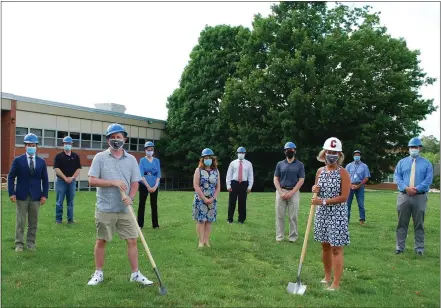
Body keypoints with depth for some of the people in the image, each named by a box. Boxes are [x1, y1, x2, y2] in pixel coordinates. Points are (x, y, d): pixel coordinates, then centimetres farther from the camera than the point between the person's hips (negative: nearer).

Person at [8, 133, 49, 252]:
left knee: (33, 223, 8)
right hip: (21, 197, -2)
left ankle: (31, 243, 18)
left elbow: (45, 180, 7)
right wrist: (11, 193, -8)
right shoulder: (18, 160, -1)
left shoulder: (41, 162, 5)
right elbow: (11, 177, 0)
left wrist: (44, 195, -1)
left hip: (36, 197, 2)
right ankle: (19, 244, 12)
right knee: (20, 222, 3)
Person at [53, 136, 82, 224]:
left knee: (70, 201, 7)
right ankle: (58, 219, 8)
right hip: (61, 181, -2)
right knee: (60, 201, 0)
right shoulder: (59, 156, 1)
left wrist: (72, 177, -9)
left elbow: (78, 168, 5)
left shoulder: (76, 156, 8)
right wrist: (65, 178, -14)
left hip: (72, 181, 2)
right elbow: (56, 169, -7)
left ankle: (70, 219, 12)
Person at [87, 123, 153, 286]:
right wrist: (114, 182, -17)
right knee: (101, 241, 8)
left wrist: (130, 197, -13)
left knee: (132, 240, 3)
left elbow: (135, 183, 6)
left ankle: (135, 274, 14)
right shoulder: (100, 157, -2)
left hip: (125, 209, 2)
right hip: (105, 209, -2)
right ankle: (98, 273, 23)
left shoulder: (131, 159, 5)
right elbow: (92, 181, -8)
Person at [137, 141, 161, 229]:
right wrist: (148, 186, -15)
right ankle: (140, 224, 8)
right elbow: (141, 175, -9)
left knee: (154, 204, 6)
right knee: (142, 204, 1)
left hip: (154, 186, 3)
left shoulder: (156, 161, 7)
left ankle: (155, 224, 13)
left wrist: (155, 186, -10)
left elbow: (158, 175, 3)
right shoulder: (142, 160, -2)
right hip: (144, 185, -2)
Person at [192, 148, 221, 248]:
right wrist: (204, 198, -14)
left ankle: (207, 240, 10)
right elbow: (196, 186, -8)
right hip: (200, 199, -3)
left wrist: (213, 198, -8)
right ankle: (201, 241, 2)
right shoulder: (198, 170, -2)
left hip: (212, 200, 3)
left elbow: (218, 187, 5)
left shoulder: (216, 171, 7)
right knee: (201, 220, -4)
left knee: (209, 221, 4)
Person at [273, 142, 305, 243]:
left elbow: (301, 180, -3)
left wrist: (291, 193, -12)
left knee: (293, 216, 0)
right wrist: (281, 192, -8)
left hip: (294, 192, -2)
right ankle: (279, 237, 9)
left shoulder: (300, 164, 3)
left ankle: (293, 237, 8)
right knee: (279, 215, 2)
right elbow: (276, 179, 6)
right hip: (281, 191, 2)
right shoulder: (280, 164, 9)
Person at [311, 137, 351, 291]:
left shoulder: (343, 173, -10)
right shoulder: (320, 171, 7)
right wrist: (314, 190, -6)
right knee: (325, 246, 14)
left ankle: (336, 283, 5)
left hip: (337, 215, -6)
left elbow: (344, 197, -16)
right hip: (322, 214, 6)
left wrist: (323, 201, -21)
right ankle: (327, 276, 29)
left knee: (336, 249, -2)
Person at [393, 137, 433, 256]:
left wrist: (416, 189, -18)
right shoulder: (402, 162, 12)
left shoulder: (426, 163, 7)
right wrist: (406, 188, -15)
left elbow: (428, 180, -4)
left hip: (420, 197, -1)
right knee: (402, 223, 5)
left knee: (419, 224, 5)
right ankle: (399, 247, 11)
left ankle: (419, 248, 13)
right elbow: (397, 177, 2)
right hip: (404, 196, 1)